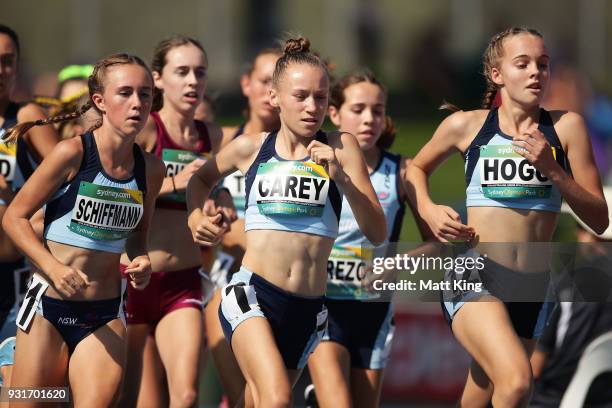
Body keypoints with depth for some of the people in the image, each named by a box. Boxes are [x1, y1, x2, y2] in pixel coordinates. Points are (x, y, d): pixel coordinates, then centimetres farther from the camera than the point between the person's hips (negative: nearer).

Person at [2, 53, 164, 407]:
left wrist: (141, 261, -2)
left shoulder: (151, 168, 3)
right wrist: (54, 267, -19)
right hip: (50, 305, -3)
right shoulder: (73, 153, -11)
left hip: (106, 315, 3)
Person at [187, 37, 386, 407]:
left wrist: (341, 177, -16)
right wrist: (196, 218, 8)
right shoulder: (250, 148, 5)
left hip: (307, 309, 2)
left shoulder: (340, 148, 2)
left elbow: (377, 233, -3)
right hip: (252, 294, -2)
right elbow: (201, 179, 27)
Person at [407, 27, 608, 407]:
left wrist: (552, 170, -14)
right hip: (473, 278, -3)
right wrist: (429, 211, 0)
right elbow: (417, 168, 20)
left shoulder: (566, 127, 0)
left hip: (531, 289, 3)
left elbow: (599, 219, -1)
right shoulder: (467, 125, 0)